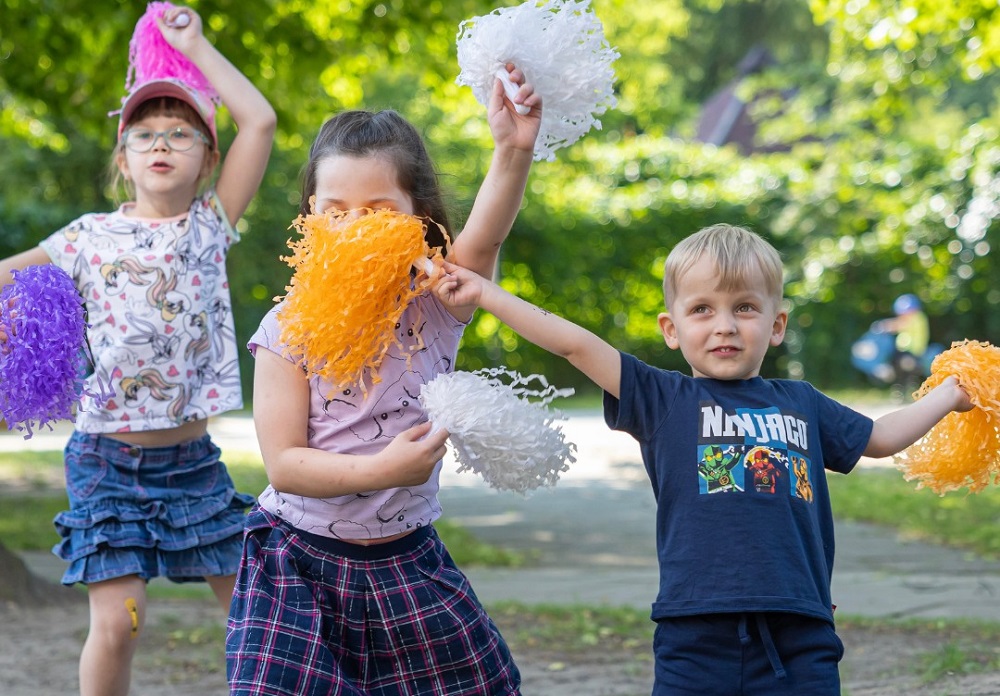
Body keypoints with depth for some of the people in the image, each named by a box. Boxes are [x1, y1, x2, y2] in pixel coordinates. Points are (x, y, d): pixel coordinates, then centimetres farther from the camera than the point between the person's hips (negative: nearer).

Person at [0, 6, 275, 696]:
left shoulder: (210, 225, 3)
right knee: (118, 619, -10)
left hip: (192, 457, 2)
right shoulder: (91, 237, 0)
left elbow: (260, 121, -4)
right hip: (109, 452, -2)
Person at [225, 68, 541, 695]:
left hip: (406, 559, 3)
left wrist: (515, 150, -45)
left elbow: (484, 237, -27)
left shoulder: (437, 304, -5)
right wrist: (382, 468, -28)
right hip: (303, 560, -2)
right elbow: (284, 463, -14)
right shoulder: (292, 328, -11)